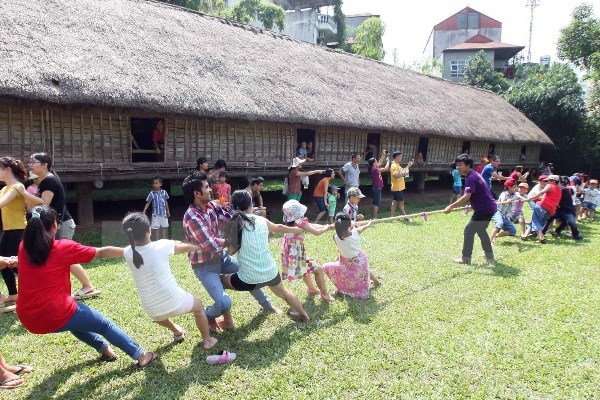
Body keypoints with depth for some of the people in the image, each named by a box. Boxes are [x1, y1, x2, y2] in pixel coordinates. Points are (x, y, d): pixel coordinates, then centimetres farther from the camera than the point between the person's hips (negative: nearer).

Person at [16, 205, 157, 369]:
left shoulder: (23, 247, 3)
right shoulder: (64, 247, -9)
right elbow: (102, 253, -1)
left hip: (29, 320, 6)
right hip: (58, 316, -6)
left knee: (75, 321, 35)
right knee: (105, 324, 13)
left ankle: (104, 349, 41)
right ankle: (141, 355, 14)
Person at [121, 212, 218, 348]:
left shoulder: (128, 253, -8)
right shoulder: (161, 246, -17)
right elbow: (186, 248, 2)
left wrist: (172, 244, 21)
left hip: (152, 311, 3)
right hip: (175, 302, -3)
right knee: (198, 306, 30)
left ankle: (178, 332, 59)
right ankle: (207, 341, 39)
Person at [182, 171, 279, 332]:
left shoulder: (212, 206, -5)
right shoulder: (192, 217, -29)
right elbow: (211, 245, -31)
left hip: (221, 257, 8)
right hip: (205, 266, -8)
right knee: (224, 303, -20)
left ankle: (266, 304, 42)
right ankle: (207, 316, 16)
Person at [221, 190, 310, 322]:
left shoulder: (232, 224, -9)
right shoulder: (262, 221, 2)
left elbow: (231, 251, -7)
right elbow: (279, 228, 21)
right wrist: (296, 230, 40)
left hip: (249, 279, -4)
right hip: (270, 272, 4)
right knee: (282, 290, 34)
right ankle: (303, 314, 53)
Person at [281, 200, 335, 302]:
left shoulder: (290, 222, 5)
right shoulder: (300, 222, -21)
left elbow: (311, 226, 9)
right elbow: (317, 232, -19)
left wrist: (325, 226, 4)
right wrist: (326, 228, 0)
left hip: (290, 253, 9)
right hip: (297, 254, -9)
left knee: (306, 269, 33)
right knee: (318, 270, 3)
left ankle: (311, 289, 52)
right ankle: (324, 294, 11)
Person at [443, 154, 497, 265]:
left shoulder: (471, 178, -20)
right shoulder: (473, 175, 13)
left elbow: (466, 196, -30)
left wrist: (451, 206, -32)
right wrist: (473, 206, 23)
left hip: (484, 209, -11)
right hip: (488, 207, 11)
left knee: (469, 231, -5)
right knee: (480, 230, 25)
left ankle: (466, 258, 1)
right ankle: (489, 256, 35)